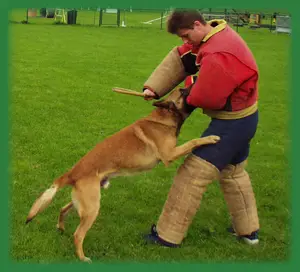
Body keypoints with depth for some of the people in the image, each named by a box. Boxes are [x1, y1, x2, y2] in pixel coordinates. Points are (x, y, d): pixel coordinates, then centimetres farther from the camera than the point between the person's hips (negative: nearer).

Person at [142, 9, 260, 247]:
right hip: (243, 119, 11)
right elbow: (179, 58, 3)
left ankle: (168, 235, 5)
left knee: (193, 175, -5)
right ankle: (248, 230, 38)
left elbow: (204, 97, -26)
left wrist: (191, 82, -4)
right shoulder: (217, 32, 3)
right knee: (234, 172, 26)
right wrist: (153, 87, -6)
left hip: (232, 123, -11)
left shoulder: (218, 55, -30)